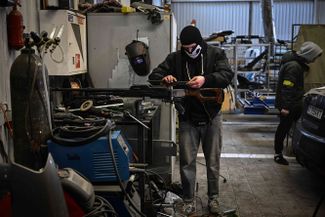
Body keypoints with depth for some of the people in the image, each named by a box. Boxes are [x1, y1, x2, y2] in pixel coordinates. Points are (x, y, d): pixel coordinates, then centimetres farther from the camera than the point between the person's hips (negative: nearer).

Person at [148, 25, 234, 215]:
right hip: (187, 118, 1)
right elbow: (154, 76, 0)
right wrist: (164, 78, -24)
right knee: (187, 161, 3)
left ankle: (213, 197, 29)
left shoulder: (216, 54, -3)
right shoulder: (175, 58, 1)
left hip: (211, 117, 0)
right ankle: (189, 200, 19)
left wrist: (205, 79, -36)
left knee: (213, 161, 11)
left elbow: (228, 75, -18)